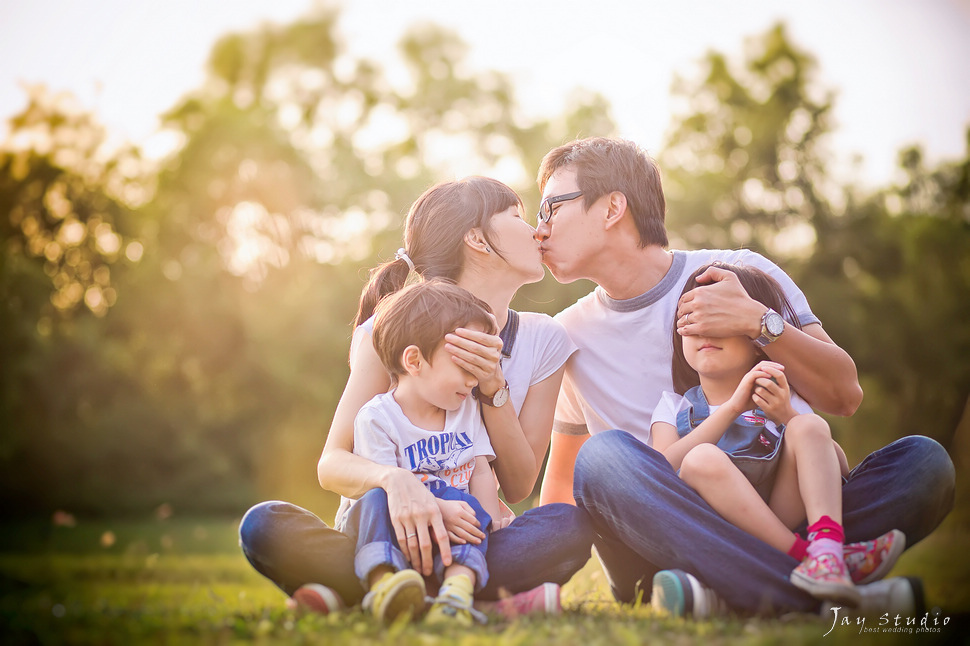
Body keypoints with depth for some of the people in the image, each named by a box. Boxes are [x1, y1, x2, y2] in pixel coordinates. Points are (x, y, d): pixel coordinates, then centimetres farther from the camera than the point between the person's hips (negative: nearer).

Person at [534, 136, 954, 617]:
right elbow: (561, 473, 22)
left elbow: (844, 395, 1)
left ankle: (725, 592, -39)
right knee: (603, 456, -31)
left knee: (922, 460, -22)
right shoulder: (570, 335, 11)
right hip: (662, 548, 0)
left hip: (775, 527, 0)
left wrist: (759, 321, -14)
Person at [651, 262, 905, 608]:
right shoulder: (673, 406, 16)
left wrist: (787, 417, -9)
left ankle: (826, 546, -37)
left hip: (782, 522, 2)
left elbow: (840, 470, 6)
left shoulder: (783, 401, 19)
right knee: (703, 459, -29)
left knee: (810, 426, -14)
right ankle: (804, 554, -31)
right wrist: (733, 407, -12)